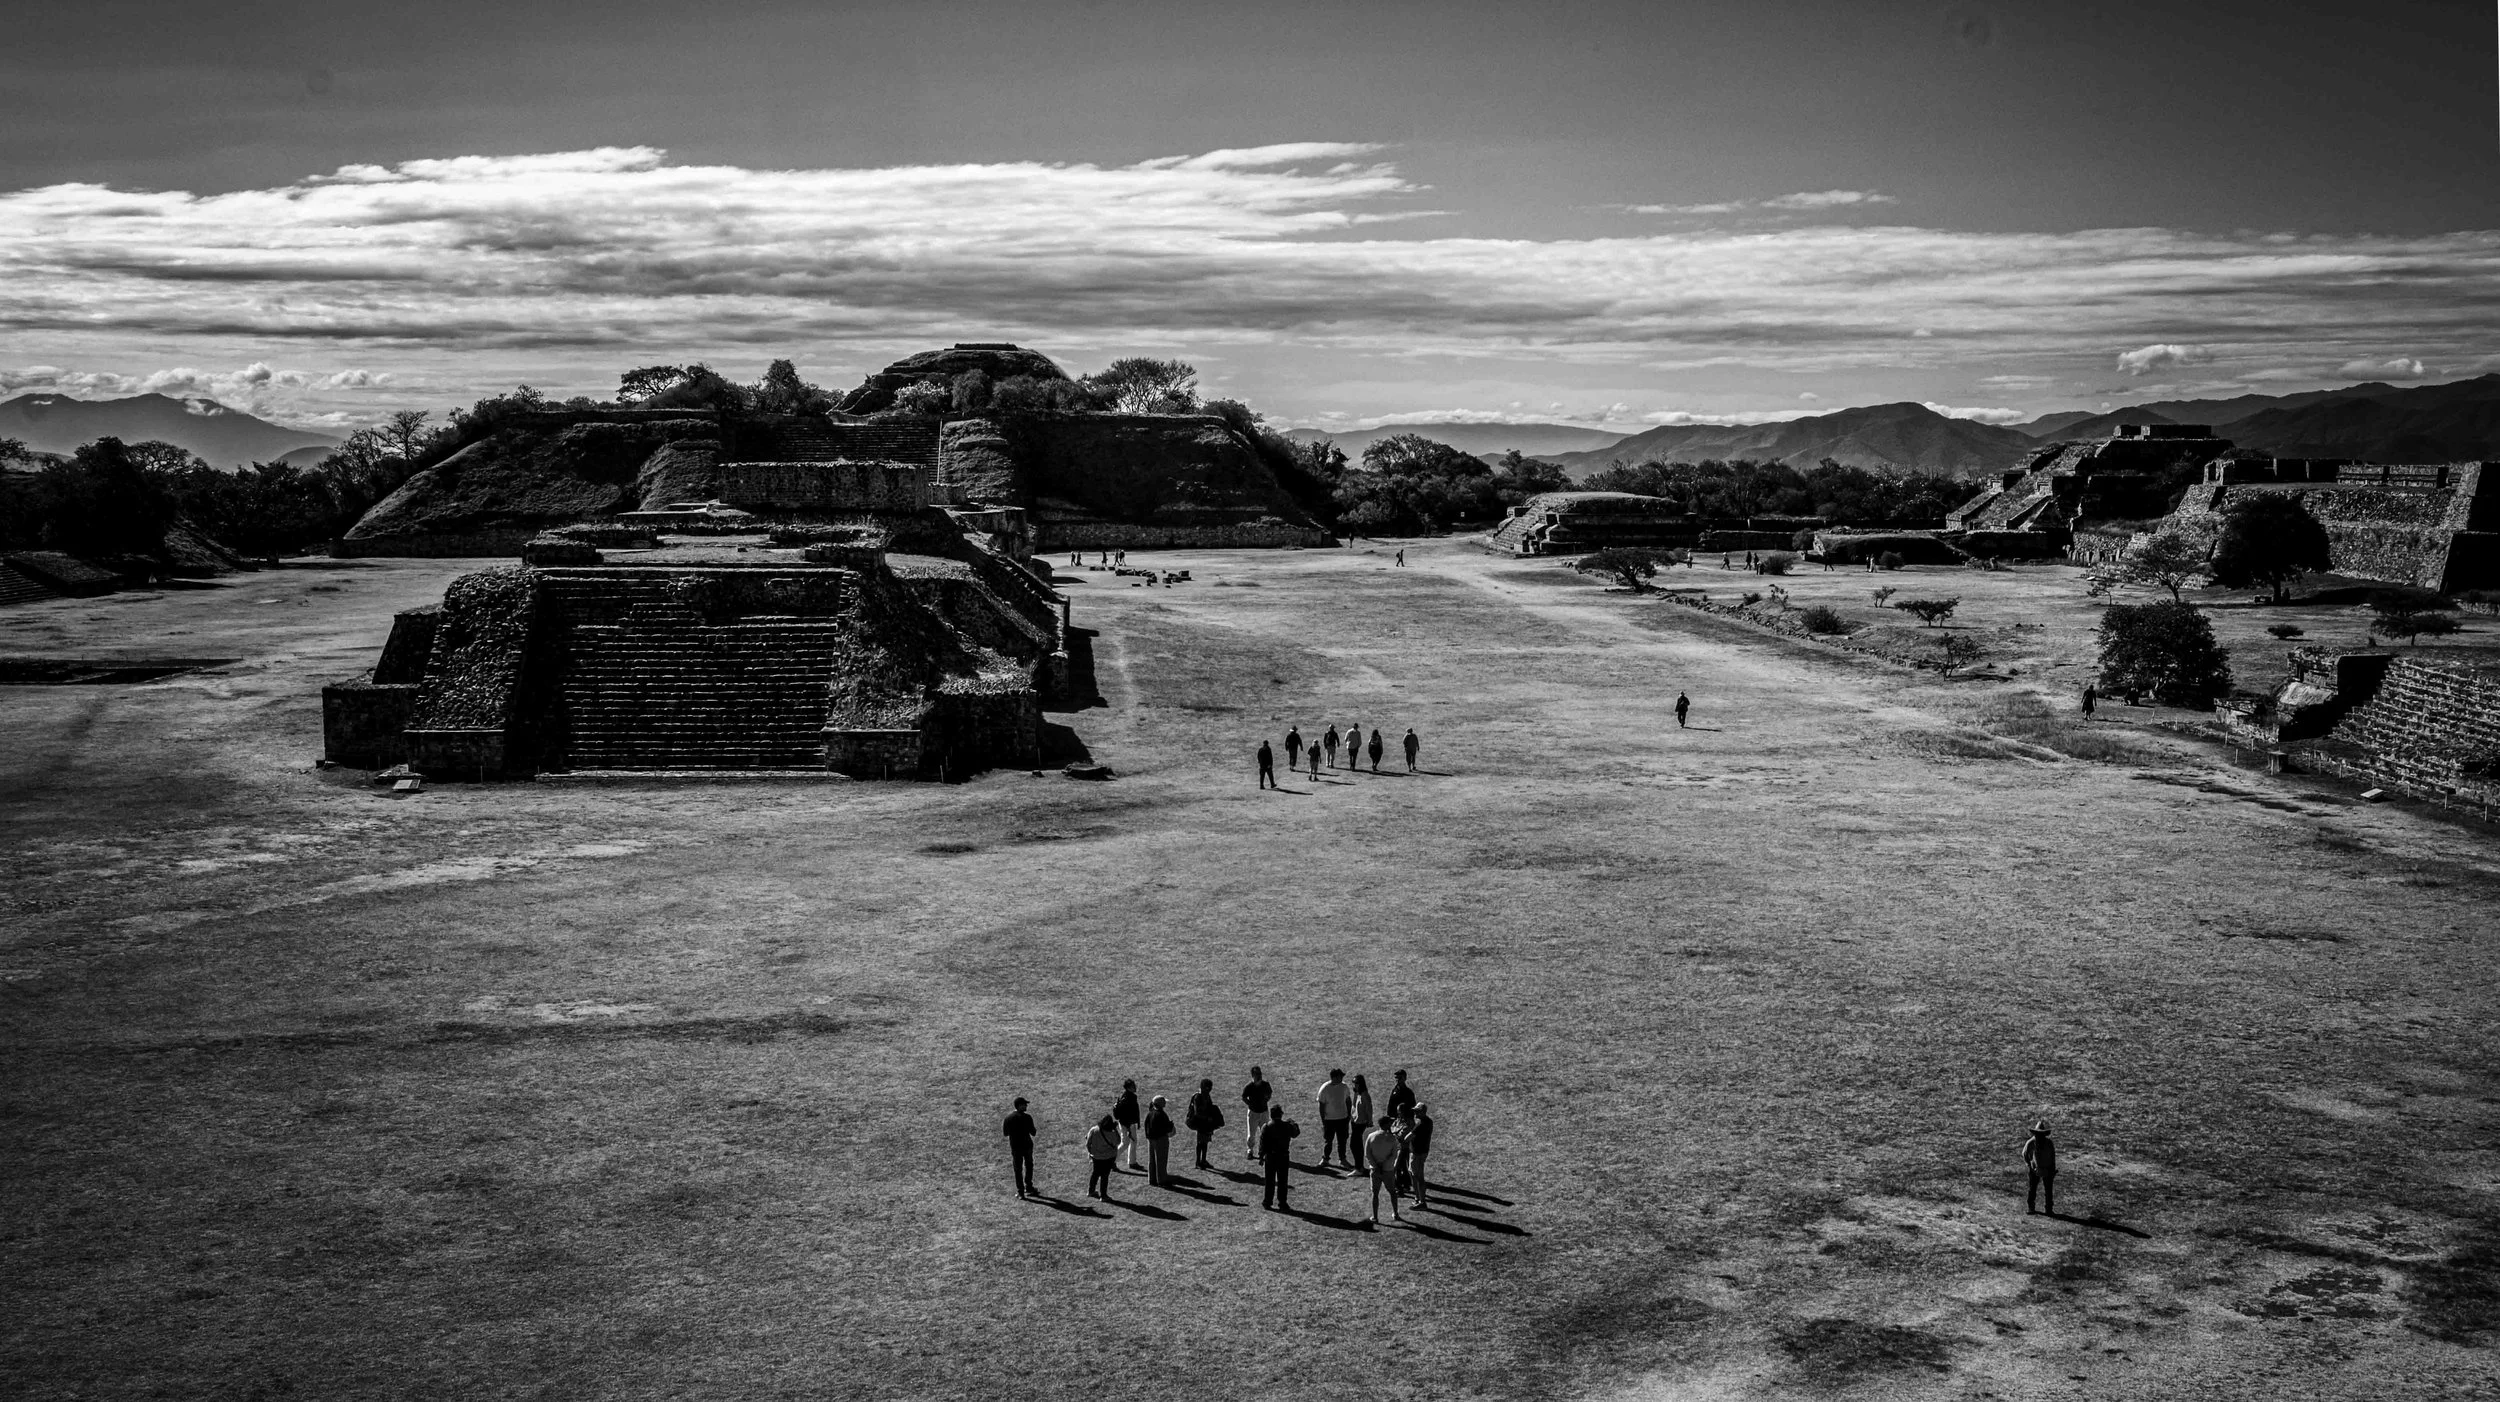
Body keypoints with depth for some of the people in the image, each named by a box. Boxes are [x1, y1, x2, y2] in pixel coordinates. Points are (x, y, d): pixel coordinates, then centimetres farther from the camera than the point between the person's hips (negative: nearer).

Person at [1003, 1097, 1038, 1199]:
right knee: (1028, 1166, 17)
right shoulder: (1027, 1118, -16)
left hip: (1014, 1146, 2)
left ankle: (1020, 1191, 9)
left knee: (1017, 1168, 10)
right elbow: (1033, 1133, -11)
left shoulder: (1008, 1117, -6)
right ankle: (1028, 1189, 19)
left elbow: (1005, 1133, 0)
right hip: (1026, 1145, -2)